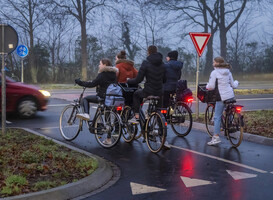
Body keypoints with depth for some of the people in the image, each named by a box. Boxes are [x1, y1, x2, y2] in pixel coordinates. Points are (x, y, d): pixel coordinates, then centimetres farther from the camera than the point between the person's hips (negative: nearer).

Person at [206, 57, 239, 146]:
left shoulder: (214, 72, -8)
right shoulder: (228, 72, 11)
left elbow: (211, 86, -12)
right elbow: (233, 85, 16)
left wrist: (207, 86, 10)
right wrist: (236, 82, 39)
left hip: (221, 97, -6)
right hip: (231, 95, 7)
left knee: (217, 116, -3)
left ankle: (216, 137, -7)